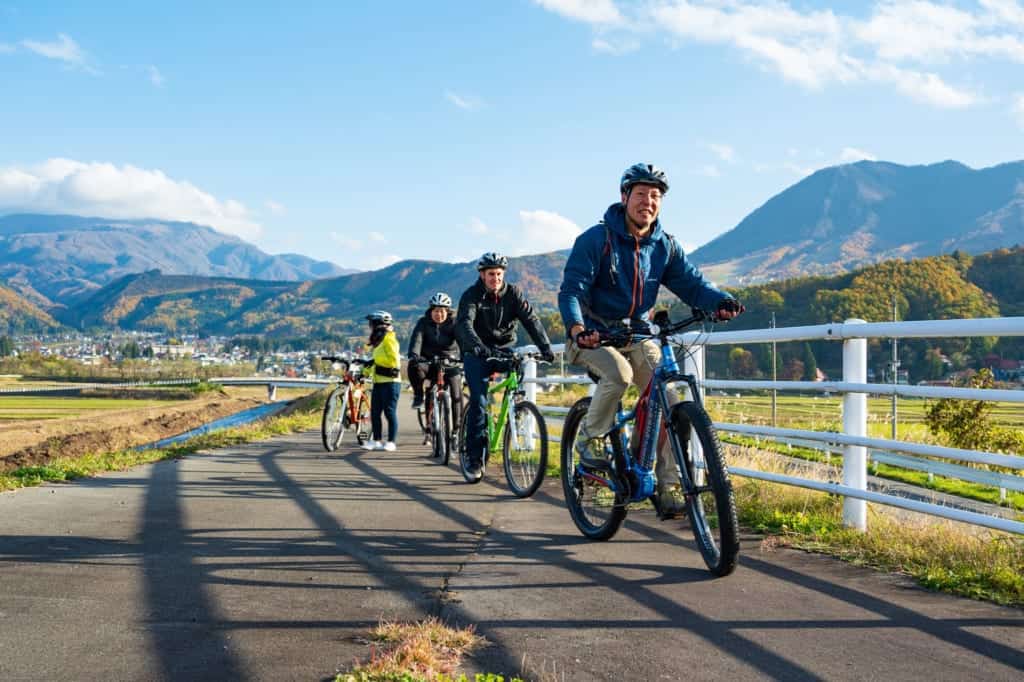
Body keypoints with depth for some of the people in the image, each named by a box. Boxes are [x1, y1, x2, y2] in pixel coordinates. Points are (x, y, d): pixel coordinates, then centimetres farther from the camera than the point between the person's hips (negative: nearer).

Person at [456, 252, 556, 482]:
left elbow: (531, 319, -16)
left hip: (505, 349, 3)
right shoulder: (472, 295, -12)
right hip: (478, 353, -3)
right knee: (479, 402, -15)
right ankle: (474, 458, -9)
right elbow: (465, 324, -28)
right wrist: (478, 346, -48)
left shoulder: (513, 293, -5)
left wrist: (545, 347, -31)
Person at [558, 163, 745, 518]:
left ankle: (669, 486, -4)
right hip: (592, 335, -4)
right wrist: (576, 327, -39)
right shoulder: (596, 239, -12)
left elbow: (691, 282, -6)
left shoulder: (664, 246, 3)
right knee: (619, 373, -35)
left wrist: (720, 301, -29)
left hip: (637, 334, 5)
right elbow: (571, 289, -19)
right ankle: (589, 438, -9)